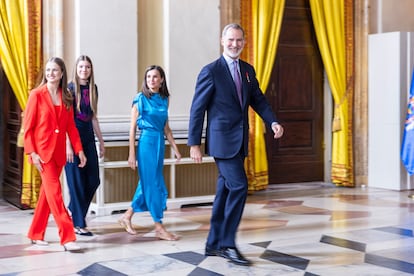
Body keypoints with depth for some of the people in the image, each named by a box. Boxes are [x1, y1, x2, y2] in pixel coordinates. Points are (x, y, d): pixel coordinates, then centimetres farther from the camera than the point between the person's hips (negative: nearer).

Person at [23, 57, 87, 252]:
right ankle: (67, 238, -10)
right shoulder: (36, 95, -5)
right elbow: (28, 127, -6)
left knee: (47, 193, 11)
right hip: (42, 151, -5)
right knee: (54, 193, -10)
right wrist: (32, 152, -13)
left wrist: (79, 150, 4)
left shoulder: (66, 97, 8)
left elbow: (71, 126, 10)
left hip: (59, 152, 5)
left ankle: (36, 234, 24)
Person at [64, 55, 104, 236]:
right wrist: (68, 145, -17)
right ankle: (78, 224, 7)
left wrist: (101, 141, 17)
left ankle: (73, 211, 25)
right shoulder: (70, 88, -7)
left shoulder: (93, 89, 11)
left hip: (88, 138, 6)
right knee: (77, 182, -2)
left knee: (93, 180, 5)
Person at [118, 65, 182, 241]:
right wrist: (132, 154, -7)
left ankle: (127, 217, 27)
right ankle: (159, 228, 2)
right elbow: (133, 128, -4)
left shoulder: (164, 100, 10)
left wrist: (175, 149, 12)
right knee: (154, 184, -4)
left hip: (160, 142, 6)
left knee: (148, 183, 12)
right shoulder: (140, 99, -5)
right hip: (146, 142, -6)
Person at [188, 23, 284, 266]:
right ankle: (228, 244, -4)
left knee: (225, 191, 11)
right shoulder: (211, 71, -7)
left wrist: (273, 122, -6)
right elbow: (198, 109, -7)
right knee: (239, 186, -14)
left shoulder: (248, 70, 12)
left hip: (240, 141, 7)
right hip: (222, 140, -7)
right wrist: (194, 143, -9)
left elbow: (258, 100, 13)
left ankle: (214, 244, 21)